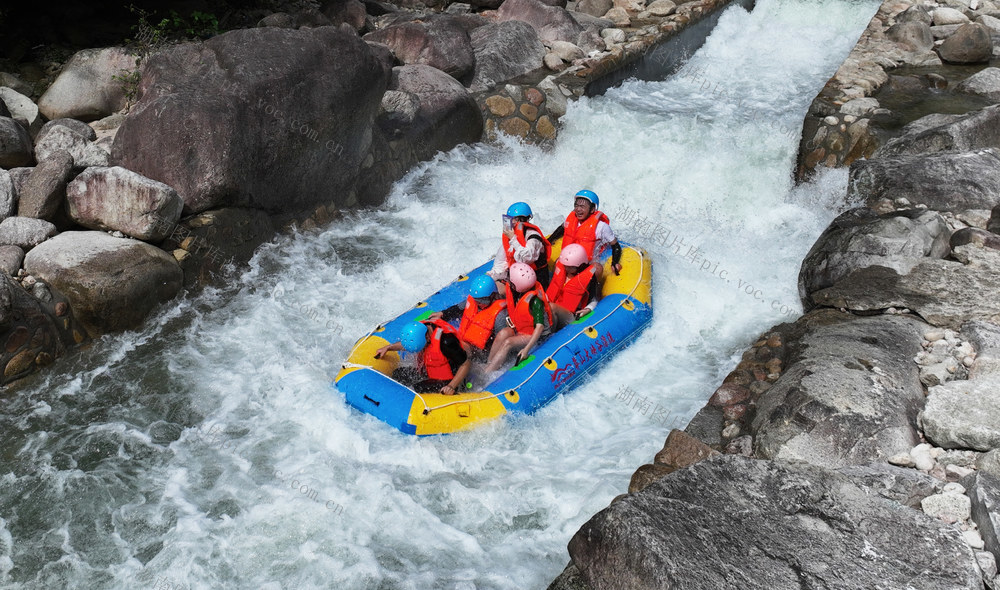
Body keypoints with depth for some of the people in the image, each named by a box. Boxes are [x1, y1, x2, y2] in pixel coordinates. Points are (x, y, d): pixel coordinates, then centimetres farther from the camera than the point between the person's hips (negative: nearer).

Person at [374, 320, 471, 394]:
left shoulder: (445, 341, -35)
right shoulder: (419, 328, -13)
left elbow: (466, 364, -27)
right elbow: (406, 344, 14)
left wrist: (451, 386, -31)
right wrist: (388, 347, 11)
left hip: (447, 380, -8)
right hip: (429, 372, 8)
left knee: (419, 388, -28)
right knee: (398, 374, 4)